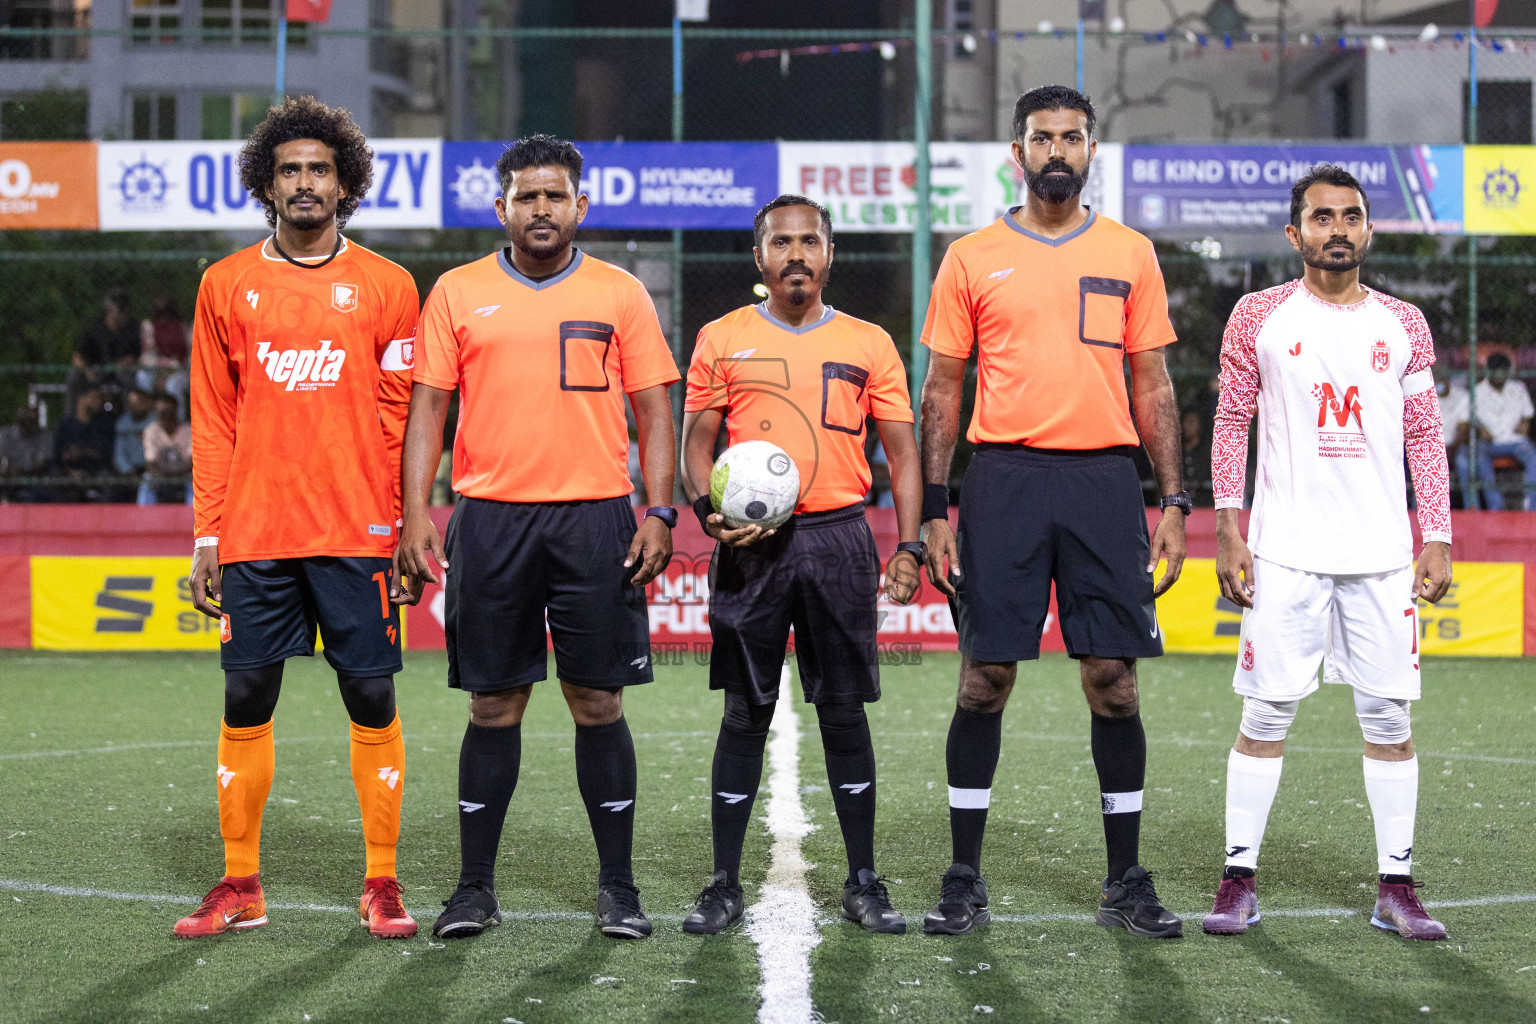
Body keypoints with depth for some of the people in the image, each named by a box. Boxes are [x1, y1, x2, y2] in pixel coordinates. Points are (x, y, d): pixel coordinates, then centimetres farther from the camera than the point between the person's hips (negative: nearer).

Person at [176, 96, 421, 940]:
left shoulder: (386, 286, 5)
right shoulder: (226, 285, 8)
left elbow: (400, 419, 4)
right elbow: (212, 420, 9)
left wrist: (405, 530, -1)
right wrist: (207, 536, 4)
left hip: (356, 534, -1)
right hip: (254, 535, 1)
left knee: (371, 700, 1)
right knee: (245, 700, 4)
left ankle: (381, 885, 9)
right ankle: (240, 886, 14)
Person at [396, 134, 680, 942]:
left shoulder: (619, 294, 7)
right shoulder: (458, 293, 8)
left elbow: (653, 412, 7)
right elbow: (427, 406, 6)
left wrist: (659, 512, -4)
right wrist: (415, 514, -4)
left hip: (596, 518, 0)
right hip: (491, 517, 0)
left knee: (598, 701, 2)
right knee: (494, 703, 4)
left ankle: (618, 885, 10)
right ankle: (475, 886, 12)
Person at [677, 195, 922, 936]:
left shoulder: (869, 345, 8)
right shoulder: (722, 340, 8)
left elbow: (902, 452, 8)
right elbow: (697, 442, 9)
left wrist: (908, 546, -3)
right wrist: (707, 508, -11)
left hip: (839, 539, 0)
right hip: (751, 545, 0)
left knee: (844, 709, 2)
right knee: (745, 712, 2)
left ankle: (863, 882, 11)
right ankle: (725, 884, 9)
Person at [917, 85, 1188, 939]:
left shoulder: (1130, 255, 9)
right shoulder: (973, 259, 6)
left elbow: (1153, 386, 11)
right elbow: (943, 389, 7)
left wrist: (1173, 499, 3)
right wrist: (935, 509, 0)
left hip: (1104, 480, 1)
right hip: (1005, 477, -1)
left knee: (1114, 679, 1)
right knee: (986, 677, 0)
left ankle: (1127, 881, 11)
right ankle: (965, 879, 9)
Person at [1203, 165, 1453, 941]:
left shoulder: (1403, 324, 9)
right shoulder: (1259, 317, 4)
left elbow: (1425, 438, 11)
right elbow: (1231, 426, 4)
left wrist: (1437, 541, 4)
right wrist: (1227, 533, -3)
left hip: (1381, 554, 2)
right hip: (1285, 551, -2)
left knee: (1389, 716, 2)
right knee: (1266, 713, -2)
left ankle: (1396, 886, 9)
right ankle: (1239, 880, 5)